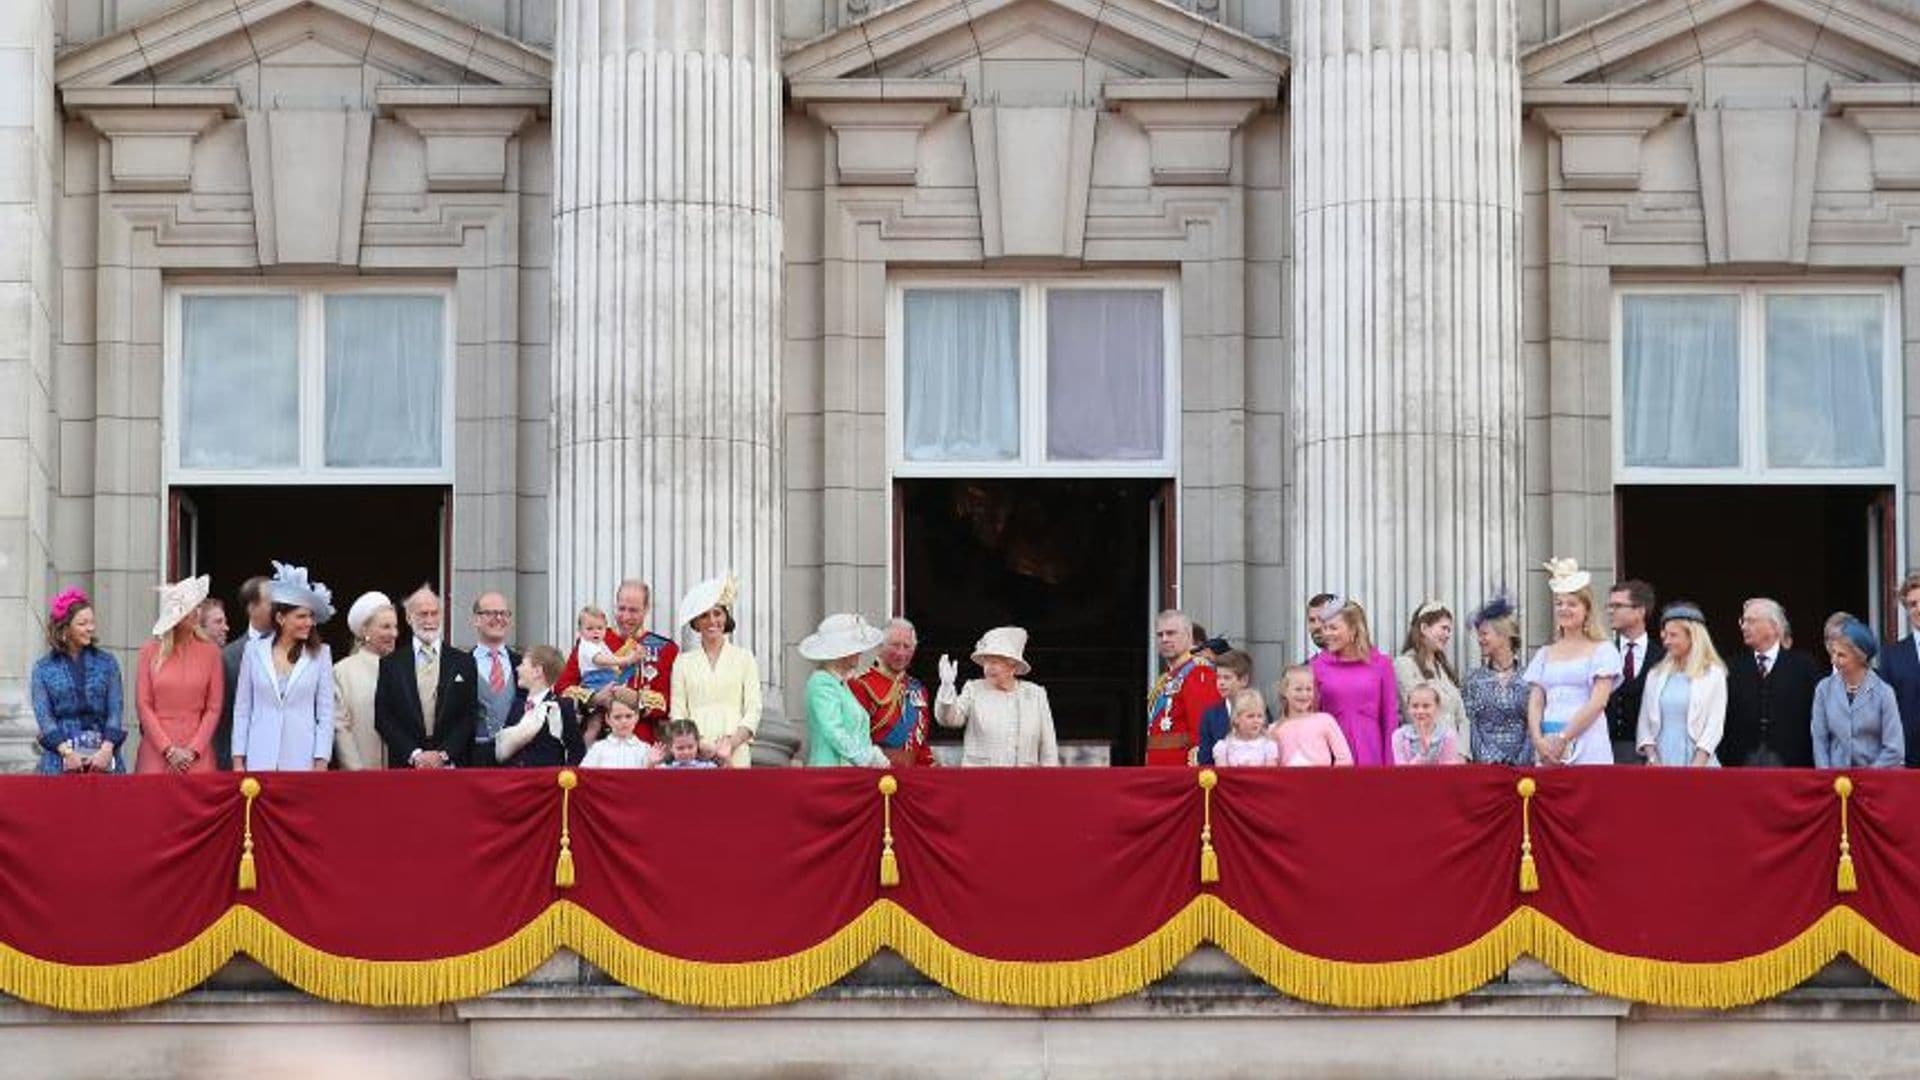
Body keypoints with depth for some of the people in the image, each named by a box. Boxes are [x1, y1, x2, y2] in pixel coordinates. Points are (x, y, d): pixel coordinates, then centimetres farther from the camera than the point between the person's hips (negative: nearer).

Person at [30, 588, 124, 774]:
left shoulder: (106, 663, 10)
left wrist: (107, 749, -11)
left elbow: (115, 710, 4)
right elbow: (43, 715, 0)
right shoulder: (43, 668, 7)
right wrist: (67, 752, -13)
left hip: (103, 756, 1)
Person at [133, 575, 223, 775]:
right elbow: (143, 705, 1)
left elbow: (214, 708, 3)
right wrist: (169, 750, -6)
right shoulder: (151, 651, 3)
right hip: (156, 751, 0)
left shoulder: (210, 652, 4)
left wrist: (193, 750, -7)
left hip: (197, 755, 0)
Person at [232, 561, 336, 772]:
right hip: (260, 760, 1)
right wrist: (238, 761, 5)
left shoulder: (320, 654, 4)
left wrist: (321, 763, -3)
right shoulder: (255, 651, 6)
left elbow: (326, 713, 4)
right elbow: (242, 709, 9)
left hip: (302, 760, -1)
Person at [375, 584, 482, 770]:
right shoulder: (391, 664, 7)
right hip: (405, 766, 0)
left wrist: (443, 754, -8)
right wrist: (414, 754, -8)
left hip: (451, 765, 0)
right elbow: (382, 718, 2)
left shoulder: (463, 663, 7)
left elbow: (470, 716, 3)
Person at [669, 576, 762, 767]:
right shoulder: (683, 662, 12)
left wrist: (732, 742, -10)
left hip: (735, 753, 0)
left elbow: (753, 710, 6)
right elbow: (677, 713, 7)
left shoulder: (744, 658, 10)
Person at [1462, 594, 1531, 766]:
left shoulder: (1526, 679, 4)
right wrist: (1486, 760, -10)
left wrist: (1522, 761, -9)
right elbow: (1469, 724, 2)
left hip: (1520, 763, 0)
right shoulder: (1474, 679, 7)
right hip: (1485, 764, 0)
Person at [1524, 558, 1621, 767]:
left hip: (1587, 747, -4)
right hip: (1547, 750, 4)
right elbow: (1535, 703, 11)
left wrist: (1563, 738, -12)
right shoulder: (1545, 654, 17)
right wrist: (1538, 740, -7)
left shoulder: (1601, 650, 4)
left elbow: (1598, 703, -6)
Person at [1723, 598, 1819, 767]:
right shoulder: (1734, 666, 10)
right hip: (1741, 762, 2)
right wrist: (1725, 762, 0)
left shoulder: (1803, 665, 4)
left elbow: (1816, 719, 1)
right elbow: (1723, 720, 8)